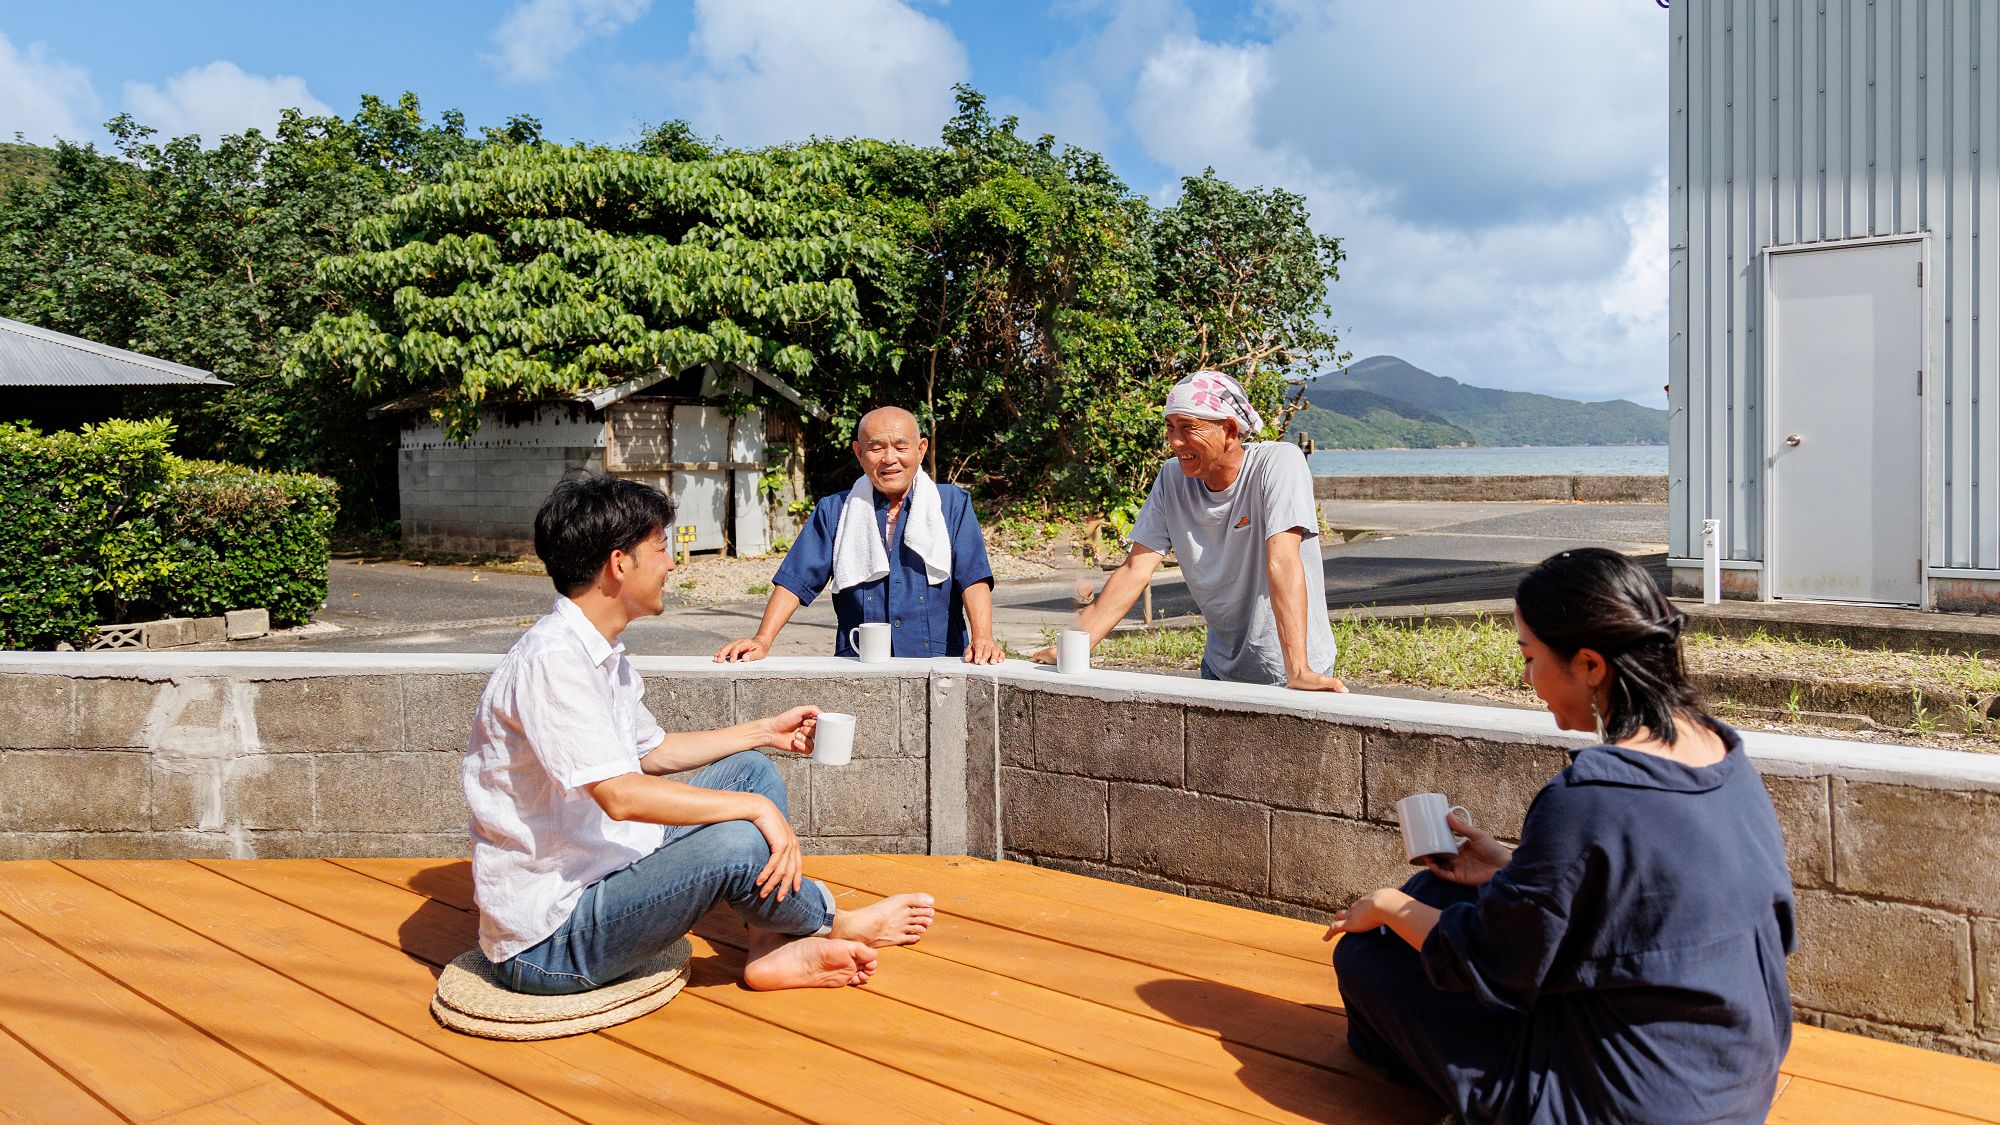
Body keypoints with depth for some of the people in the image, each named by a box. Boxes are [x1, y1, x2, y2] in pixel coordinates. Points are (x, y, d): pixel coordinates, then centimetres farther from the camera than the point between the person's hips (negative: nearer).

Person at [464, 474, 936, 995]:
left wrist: (765, 731, 23)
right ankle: (834, 923, 4)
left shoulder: (600, 653, 8)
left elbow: (652, 751, 21)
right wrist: (756, 807, -24)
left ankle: (774, 950, 0)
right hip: (548, 942, -10)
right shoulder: (550, 659, -23)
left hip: (603, 869, 10)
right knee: (736, 842, -27)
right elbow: (621, 794, -31)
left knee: (751, 770, 10)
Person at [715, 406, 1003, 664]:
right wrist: (763, 641, -4)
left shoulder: (953, 504, 10)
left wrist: (982, 638, -18)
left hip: (939, 665, 0)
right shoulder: (834, 511, 14)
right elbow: (795, 580, 10)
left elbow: (974, 578, -1)